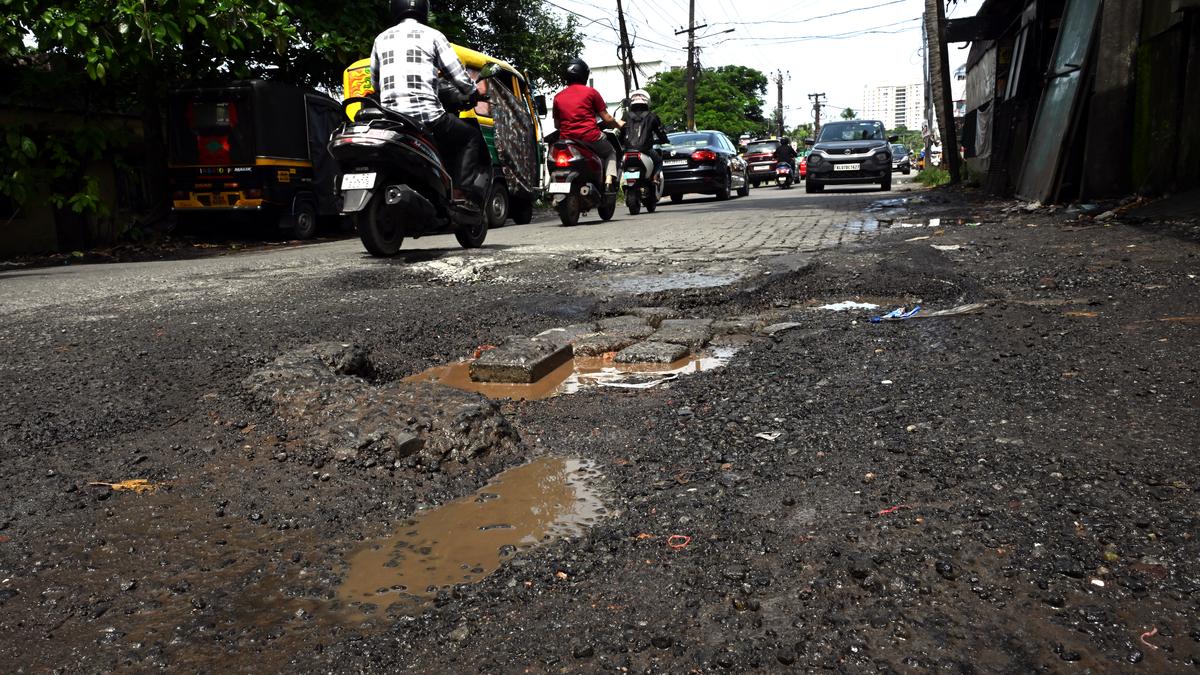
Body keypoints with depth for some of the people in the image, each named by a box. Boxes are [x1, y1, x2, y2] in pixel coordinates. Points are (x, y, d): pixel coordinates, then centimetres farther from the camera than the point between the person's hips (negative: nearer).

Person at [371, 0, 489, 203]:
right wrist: (473, 94, 22)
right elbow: (457, 74, 2)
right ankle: (461, 190, -3)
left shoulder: (381, 39, 19)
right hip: (426, 116, -4)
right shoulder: (432, 35, 6)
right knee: (472, 137, 14)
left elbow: (375, 83, 25)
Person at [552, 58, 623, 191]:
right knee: (611, 152, 22)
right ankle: (609, 181, -2)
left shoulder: (558, 97, 10)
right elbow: (607, 119, 1)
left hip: (566, 140, 3)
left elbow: (557, 124, 14)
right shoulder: (591, 92, 1)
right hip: (590, 137, -3)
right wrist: (618, 124, 21)